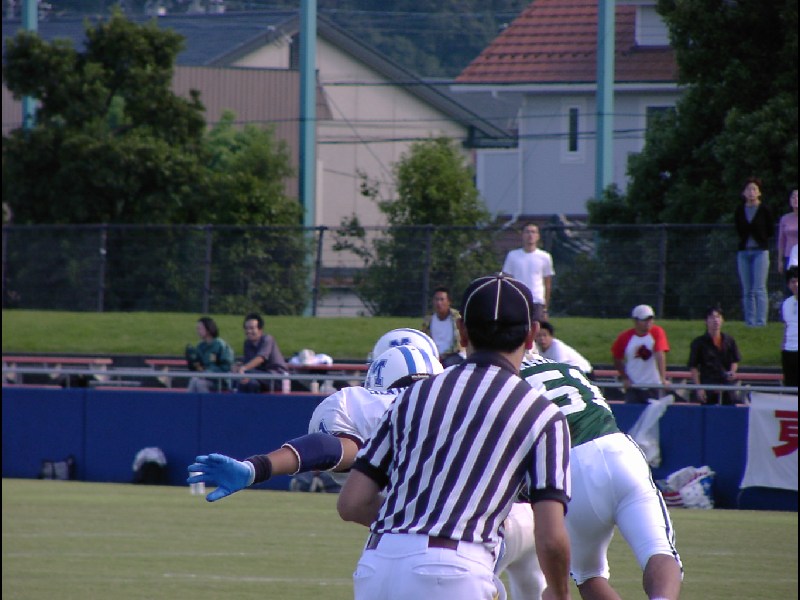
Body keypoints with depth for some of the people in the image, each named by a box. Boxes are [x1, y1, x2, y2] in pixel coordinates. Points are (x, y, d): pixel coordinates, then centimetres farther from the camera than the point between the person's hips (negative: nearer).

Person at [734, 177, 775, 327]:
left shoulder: (764, 210, -2)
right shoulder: (740, 210, 8)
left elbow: (771, 231, 3)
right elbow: (739, 230, 14)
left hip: (760, 251, -4)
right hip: (744, 251, 4)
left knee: (759, 289, -10)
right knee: (747, 291, 5)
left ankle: (761, 320, -11)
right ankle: (749, 321, 9)